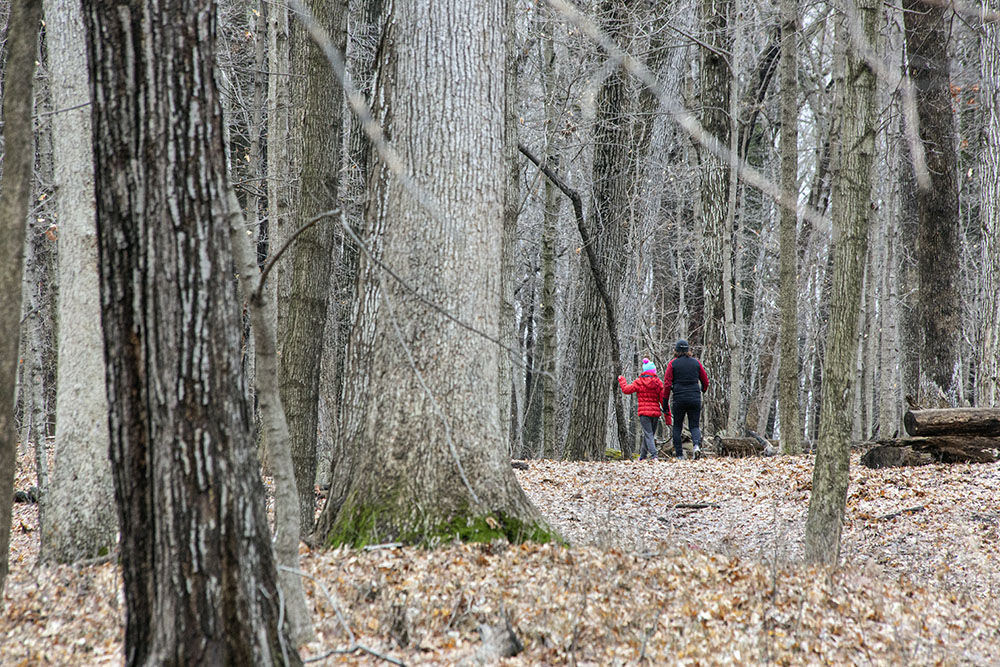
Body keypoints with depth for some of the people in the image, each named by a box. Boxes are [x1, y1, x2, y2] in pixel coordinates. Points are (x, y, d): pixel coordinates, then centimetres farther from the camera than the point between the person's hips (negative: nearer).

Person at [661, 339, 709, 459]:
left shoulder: (673, 363, -2)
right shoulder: (696, 362, 6)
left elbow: (667, 384, -5)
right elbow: (705, 381, 14)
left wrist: (665, 401, 1)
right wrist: (703, 390, 36)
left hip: (679, 399, -2)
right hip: (695, 399, 2)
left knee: (677, 426, 11)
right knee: (694, 425, 8)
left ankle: (679, 454, 6)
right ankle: (697, 445, -20)